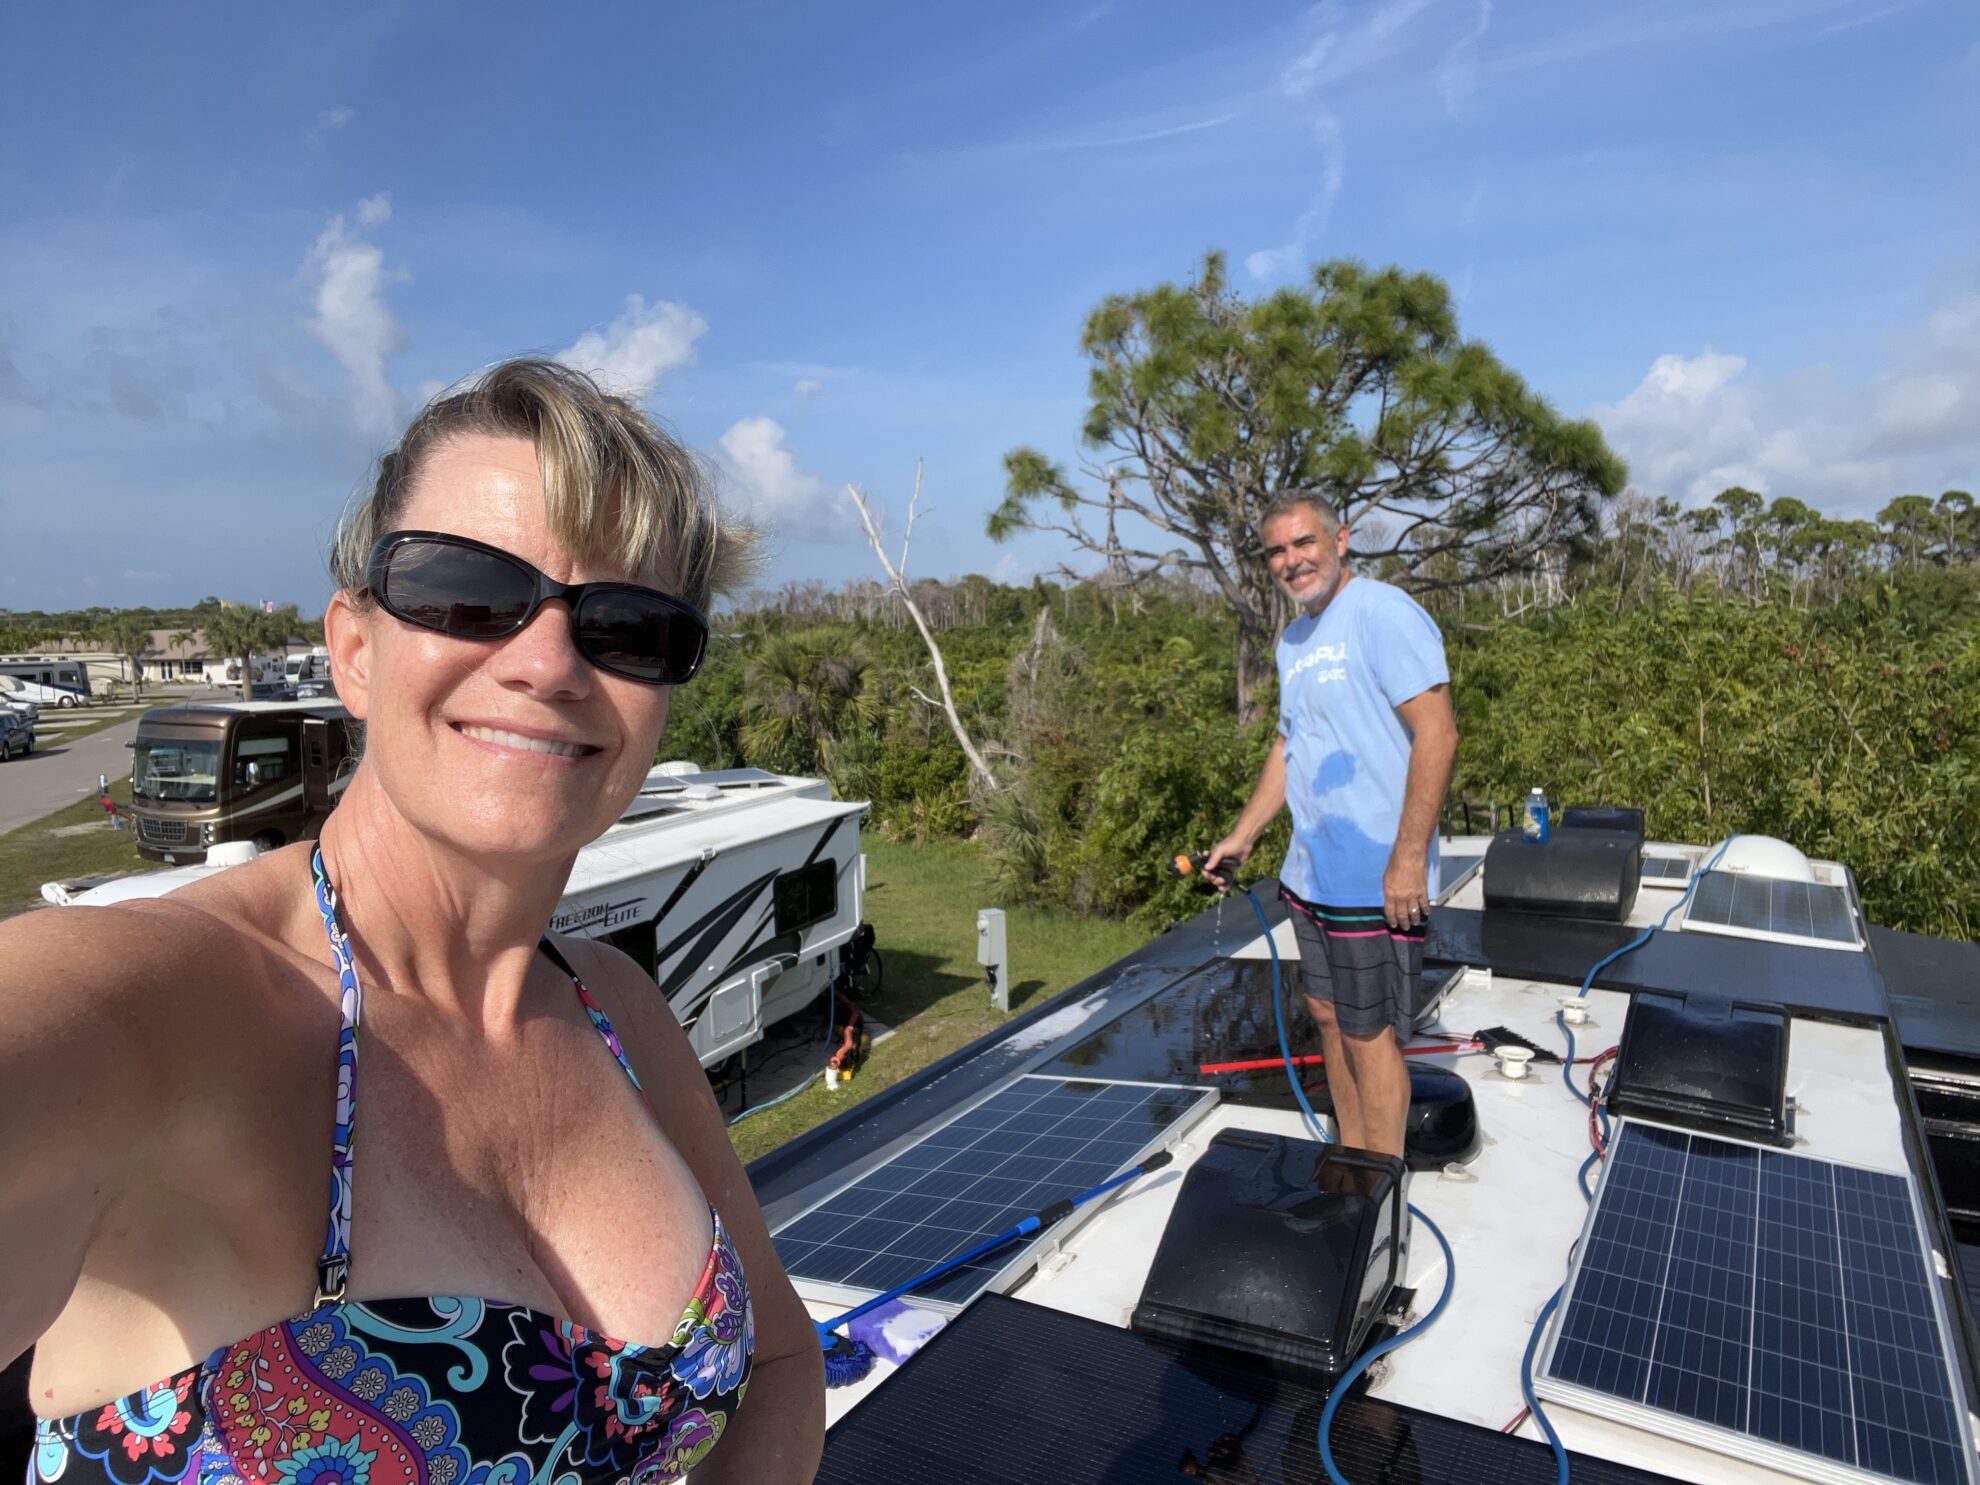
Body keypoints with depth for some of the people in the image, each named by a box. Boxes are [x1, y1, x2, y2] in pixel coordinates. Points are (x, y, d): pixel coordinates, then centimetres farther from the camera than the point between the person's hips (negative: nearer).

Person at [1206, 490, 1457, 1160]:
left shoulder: (1382, 612, -13)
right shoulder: (1293, 639, 14)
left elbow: (1437, 734, -19)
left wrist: (1408, 857, -22)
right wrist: (1242, 837, 19)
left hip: (1376, 881, -9)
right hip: (1309, 874, 9)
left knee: (1370, 1035, 0)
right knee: (1329, 1017, 17)